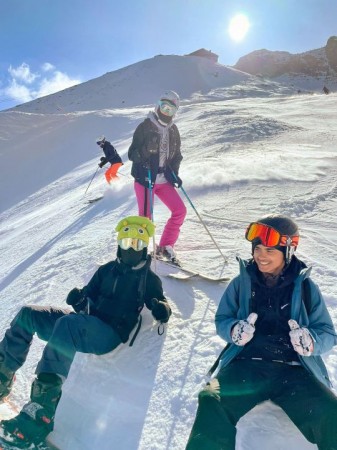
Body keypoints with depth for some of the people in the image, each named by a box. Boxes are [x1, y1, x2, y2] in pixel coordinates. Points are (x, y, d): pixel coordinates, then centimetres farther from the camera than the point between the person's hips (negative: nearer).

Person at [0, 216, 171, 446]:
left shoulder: (149, 278, 6)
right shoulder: (107, 269, 17)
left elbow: (161, 304, 4)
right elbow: (90, 296, 17)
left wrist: (162, 310, -21)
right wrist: (80, 299, -7)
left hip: (109, 334, -6)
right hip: (85, 325, 7)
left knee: (65, 324, -36)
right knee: (28, 314, -2)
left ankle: (41, 412, -37)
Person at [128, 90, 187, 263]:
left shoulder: (173, 130, 11)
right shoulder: (145, 126, -6)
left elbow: (176, 155, 19)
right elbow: (132, 154, -9)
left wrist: (174, 174, 5)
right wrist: (145, 151, -29)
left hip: (164, 179, 6)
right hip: (144, 179, -5)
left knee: (180, 211, -1)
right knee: (146, 216, -6)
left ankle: (166, 246, 12)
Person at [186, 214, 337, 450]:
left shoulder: (305, 286, 6)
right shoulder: (242, 282, 8)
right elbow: (221, 319, 13)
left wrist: (311, 341, -16)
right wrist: (234, 330, -12)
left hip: (293, 370, 0)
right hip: (247, 364, 0)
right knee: (212, 403, -28)